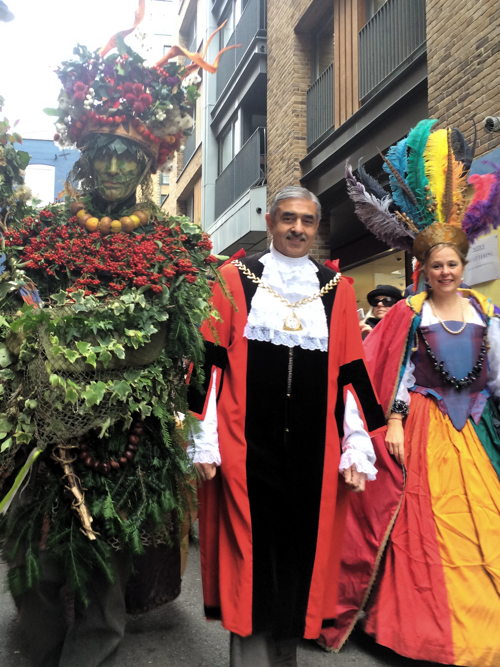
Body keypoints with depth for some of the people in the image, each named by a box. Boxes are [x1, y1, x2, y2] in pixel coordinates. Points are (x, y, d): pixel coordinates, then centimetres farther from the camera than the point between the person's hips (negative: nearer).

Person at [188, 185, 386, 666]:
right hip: (246, 446, -2)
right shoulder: (234, 279, 3)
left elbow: (350, 373, 8)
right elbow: (211, 362, 0)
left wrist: (357, 447, 3)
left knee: (301, 549, 11)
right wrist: (205, 440, -6)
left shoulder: (337, 290, 9)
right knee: (250, 553, 3)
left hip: (312, 450, 3)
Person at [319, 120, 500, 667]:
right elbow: (399, 371, -4)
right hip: (427, 423, -3)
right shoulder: (410, 312, -2)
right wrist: (395, 422, -10)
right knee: (430, 522, 1)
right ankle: (434, 621, 17)